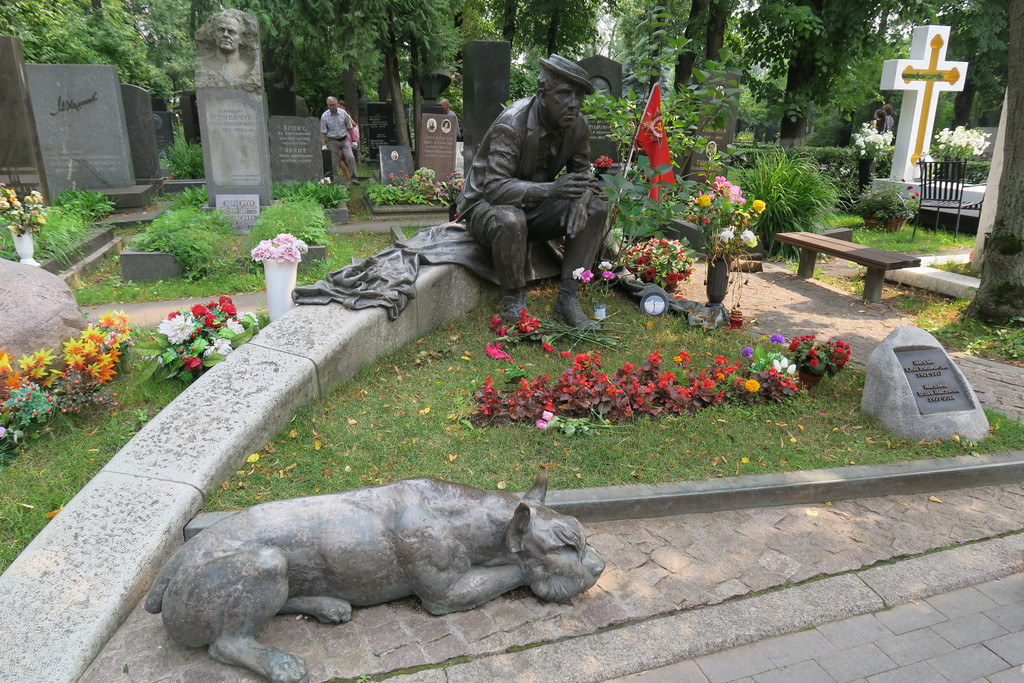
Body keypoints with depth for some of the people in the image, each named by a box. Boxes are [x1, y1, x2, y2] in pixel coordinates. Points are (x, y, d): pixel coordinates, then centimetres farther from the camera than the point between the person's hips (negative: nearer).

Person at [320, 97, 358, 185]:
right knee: (333, 162, -1)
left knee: (350, 157, -14)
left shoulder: (343, 113, -1)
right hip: (332, 141, -1)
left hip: (344, 139, 1)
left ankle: (353, 178, -9)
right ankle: (335, 180, 9)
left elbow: (350, 127, 7)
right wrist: (324, 145, -12)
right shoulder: (324, 116, -4)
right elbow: (323, 132, -3)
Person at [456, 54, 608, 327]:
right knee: (510, 220, -40)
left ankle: (568, 298, -12)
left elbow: (582, 172, 5)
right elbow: (494, 187, -34)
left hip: (534, 207, 6)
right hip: (486, 205, -6)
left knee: (596, 207, -13)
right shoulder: (511, 124, -26)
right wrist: (552, 189, -46)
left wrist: (581, 199, -21)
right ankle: (512, 302, -18)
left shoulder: (578, 127, -7)